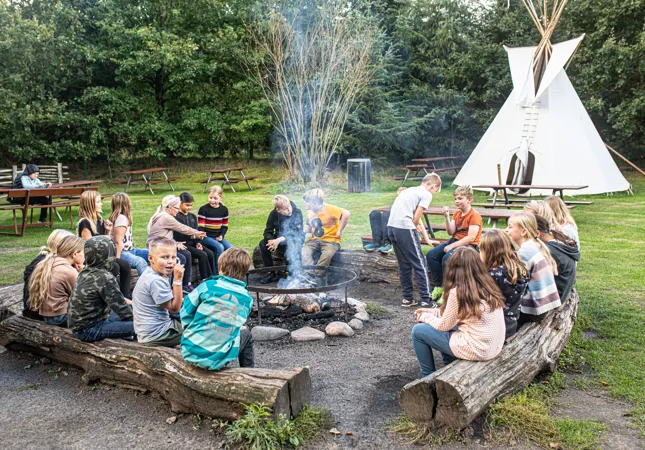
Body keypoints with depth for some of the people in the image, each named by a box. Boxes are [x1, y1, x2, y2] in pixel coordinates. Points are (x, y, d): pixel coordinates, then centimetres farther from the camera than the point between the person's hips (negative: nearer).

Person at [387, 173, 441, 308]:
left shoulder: (410, 190, 26)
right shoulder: (427, 194, 1)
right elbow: (416, 218, -7)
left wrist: (425, 237, 31)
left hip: (391, 226, 8)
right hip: (404, 228, -8)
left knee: (404, 265, 18)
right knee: (420, 265, 2)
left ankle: (407, 298, 23)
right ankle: (426, 301, 5)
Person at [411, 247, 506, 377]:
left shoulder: (458, 291, -18)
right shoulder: (488, 286, 3)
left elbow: (444, 326, -6)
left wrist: (425, 317, 12)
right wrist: (433, 312, 18)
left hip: (476, 350, -8)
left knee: (418, 331, 5)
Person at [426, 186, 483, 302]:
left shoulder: (475, 215, -12)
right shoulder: (457, 213, 13)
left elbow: (471, 237, -20)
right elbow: (451, 232, 5)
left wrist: (452, 246, -21)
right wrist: (447, 217, -8)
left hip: (468, 246, -8)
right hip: (455, 241, 8)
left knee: (447, 258, -32)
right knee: (431, 255, -9)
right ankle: (439, 286, 0)